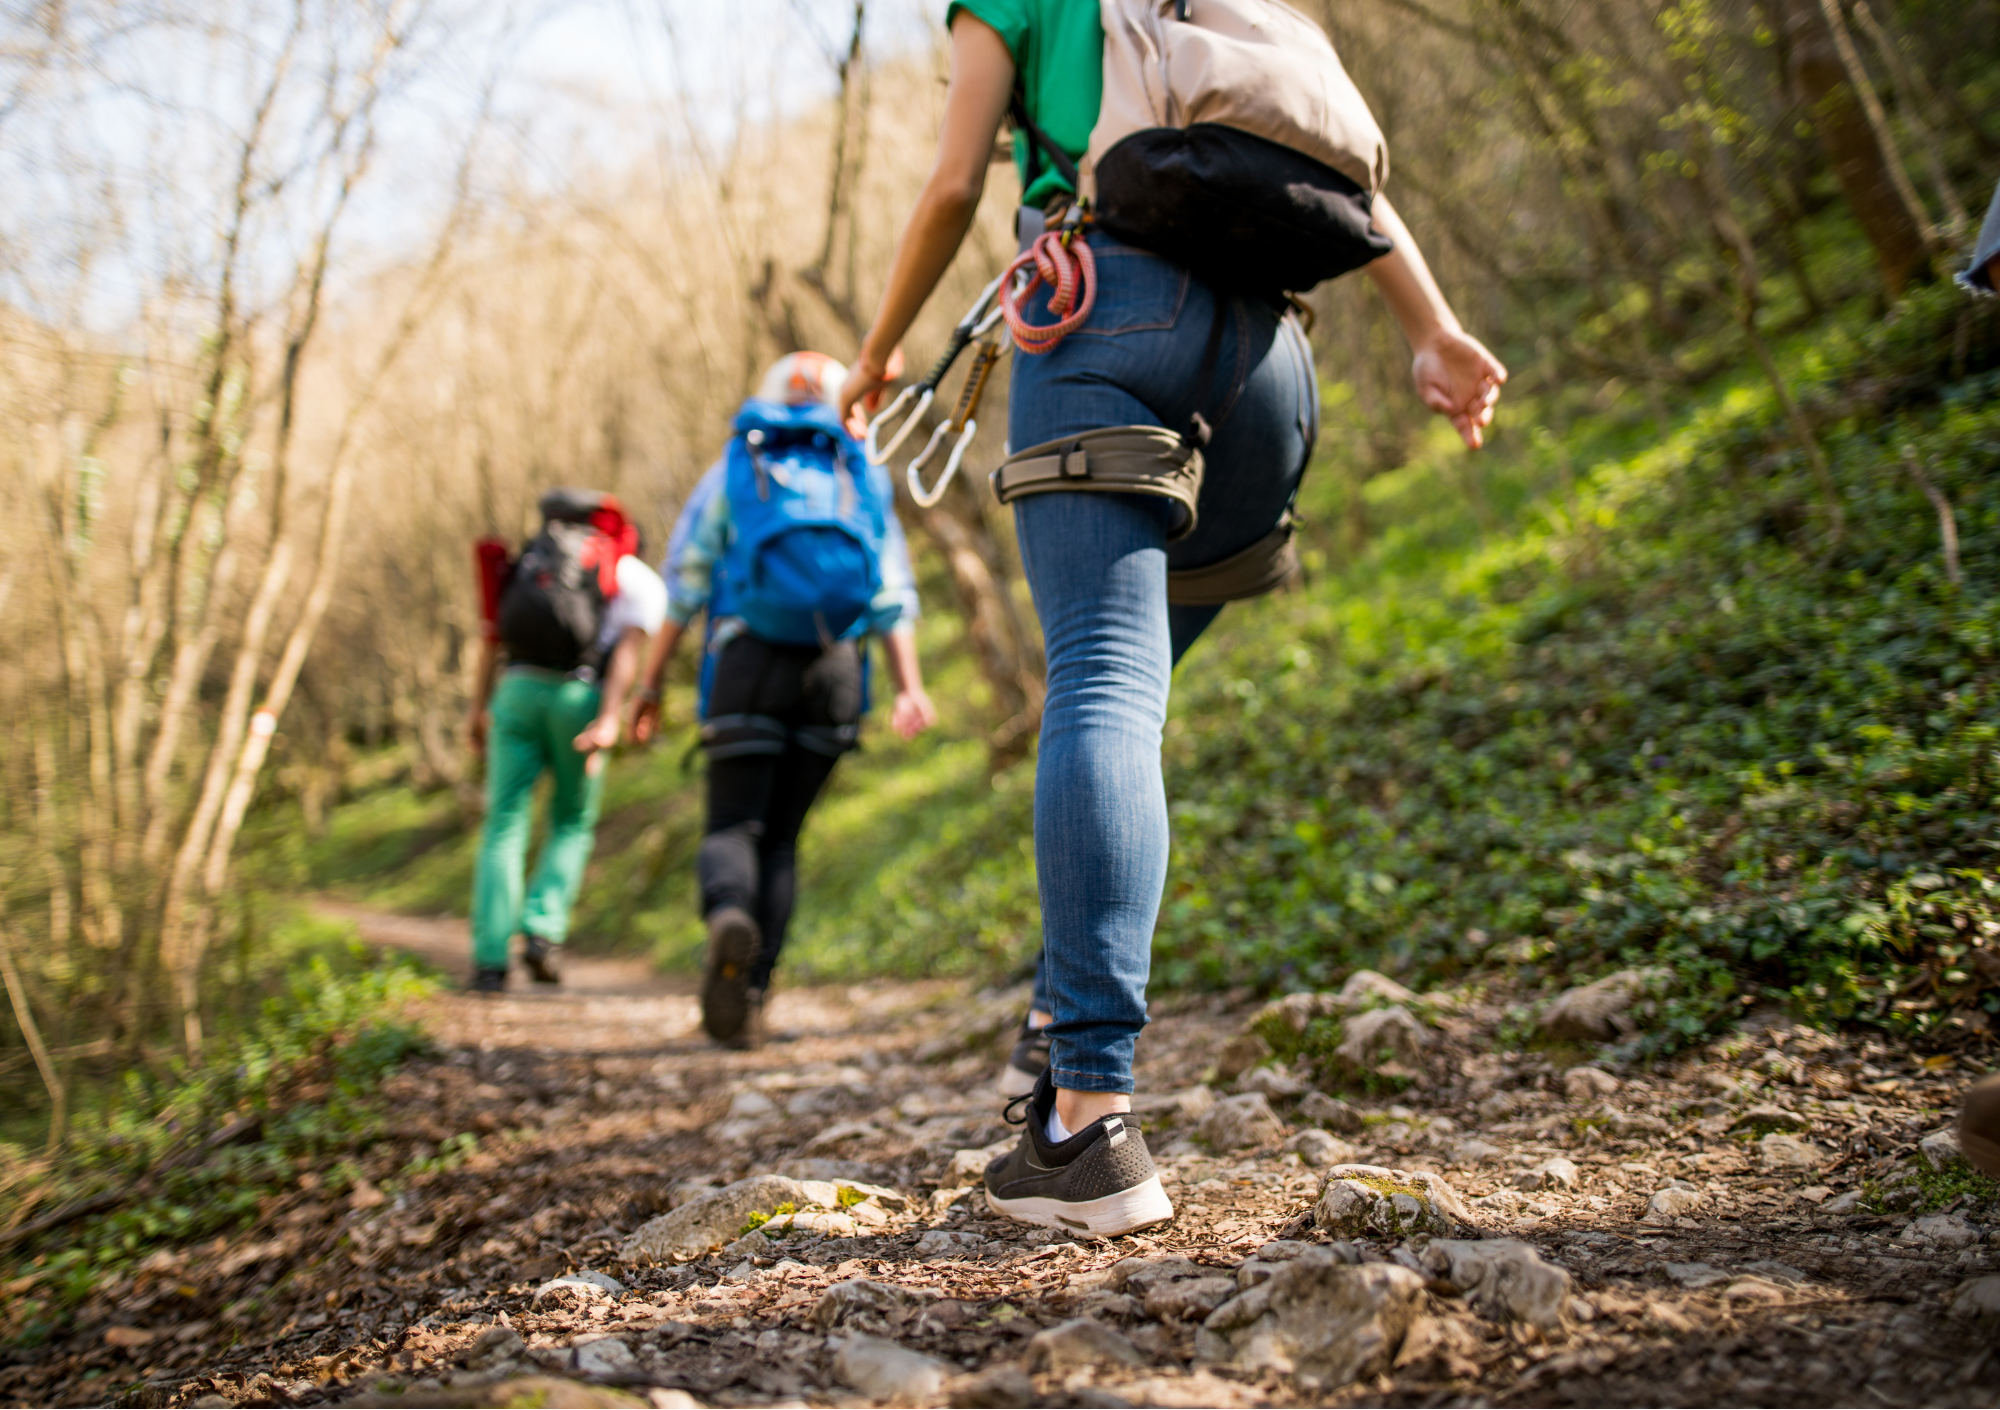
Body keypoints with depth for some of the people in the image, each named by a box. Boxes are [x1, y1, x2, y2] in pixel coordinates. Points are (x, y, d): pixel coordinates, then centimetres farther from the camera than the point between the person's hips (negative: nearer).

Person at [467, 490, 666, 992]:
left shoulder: (533, 561, 27)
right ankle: (542, 931, -3)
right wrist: (609, 721, -14)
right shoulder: (642, 581, 15)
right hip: (578, 697, -2)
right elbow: (629, 648, -3)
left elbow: (492, 635, 16)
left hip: (517, 690, 2)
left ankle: (490, 960, -5)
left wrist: (478, 710, 15)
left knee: (504, 828, 5)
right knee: (572, 826, 17)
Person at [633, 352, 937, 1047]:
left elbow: (683, 586, 5)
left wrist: (650, 685, 6)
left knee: (733, 828, 1)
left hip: (748, 665, -2)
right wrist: (909, 689, -1)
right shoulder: (861, 480, 17)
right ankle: (748, 998, 5)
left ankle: (730, 915, -34)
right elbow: (893, 596, 5)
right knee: (781, 838, 12)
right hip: (834, 674, 2)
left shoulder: (730, 473, 13)